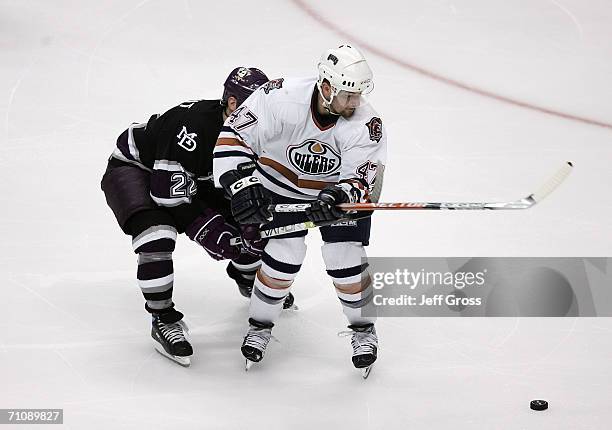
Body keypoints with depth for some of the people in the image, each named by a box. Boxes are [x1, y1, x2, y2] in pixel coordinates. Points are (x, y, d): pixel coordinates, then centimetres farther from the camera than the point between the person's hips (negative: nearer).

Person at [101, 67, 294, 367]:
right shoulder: (194, 123, -38)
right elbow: (168, 190, -36)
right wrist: (208, 231, -35)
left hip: (191, 178, 8)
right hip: (133, 168, -7)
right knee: (157, 234, -34)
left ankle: (248, 278, 32)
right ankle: (163, 320, -19)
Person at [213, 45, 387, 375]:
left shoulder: (366, 125, -27)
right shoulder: (282, 98, -32)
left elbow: (360, 180, -26)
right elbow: (234, 136, -28)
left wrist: (339, 196, -47)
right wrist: (243, 186, -36)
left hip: (338, 188, 1)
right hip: (282, 183, -1)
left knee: (345, 259, -7)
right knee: (285, 255, -10)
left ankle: (363, 329, 19)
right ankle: (260, 325, 15)